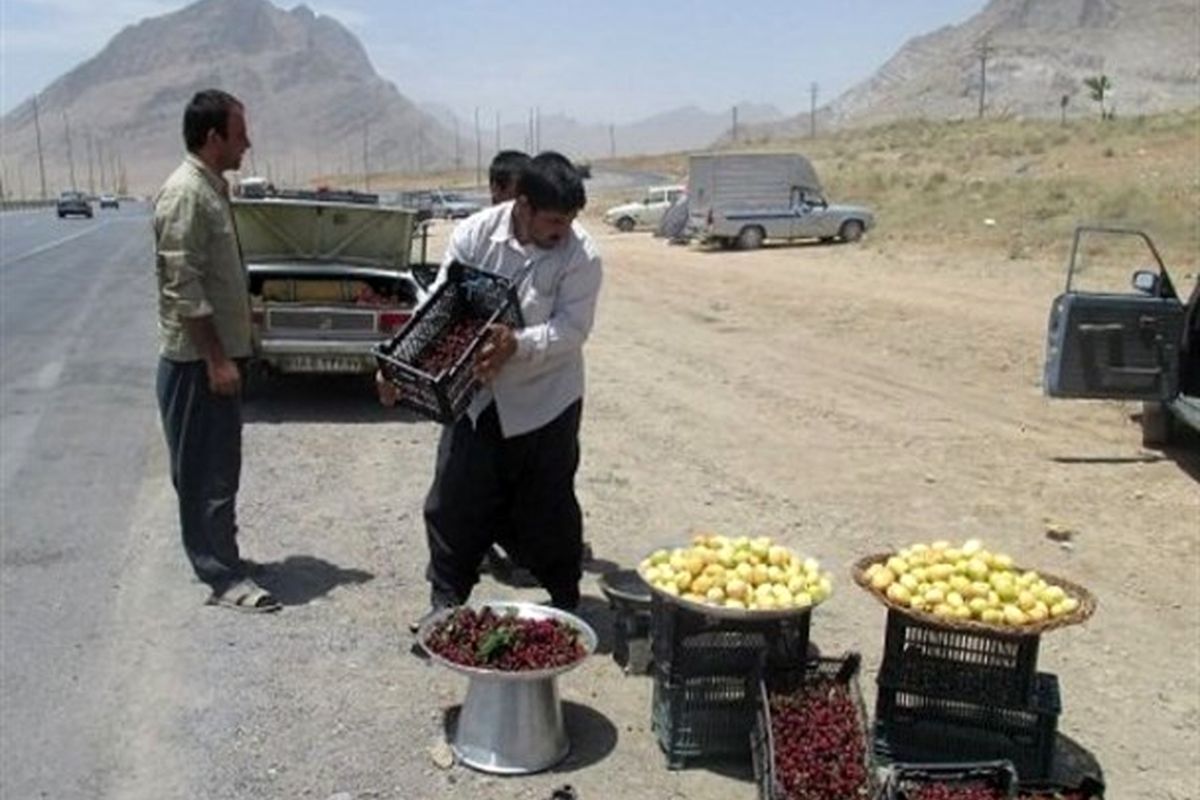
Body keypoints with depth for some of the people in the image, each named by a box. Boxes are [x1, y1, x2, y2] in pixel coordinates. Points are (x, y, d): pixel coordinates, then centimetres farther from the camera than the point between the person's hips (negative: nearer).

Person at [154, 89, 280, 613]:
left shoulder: (212, 188, 13)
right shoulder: (185, 194, -18)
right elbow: (183, 286, -22)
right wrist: (216, 358, -22)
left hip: (217, 354, 10)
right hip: (196, 360, -10)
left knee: (219, 468, 17)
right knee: (204, 472, -2)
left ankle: (220, 557, 29)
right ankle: (223, 577, 5)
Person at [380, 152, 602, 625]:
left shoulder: (580, 254, -14)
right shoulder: (474, 235, -8)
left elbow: (572, 328, -17)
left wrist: (517, 345, -34)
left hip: (544, 400, -2)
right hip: (475, 395, 2)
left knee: (547, 506, 8)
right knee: (454, 501, 6)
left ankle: (566, 603, 28)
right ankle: (446, 601, 22)